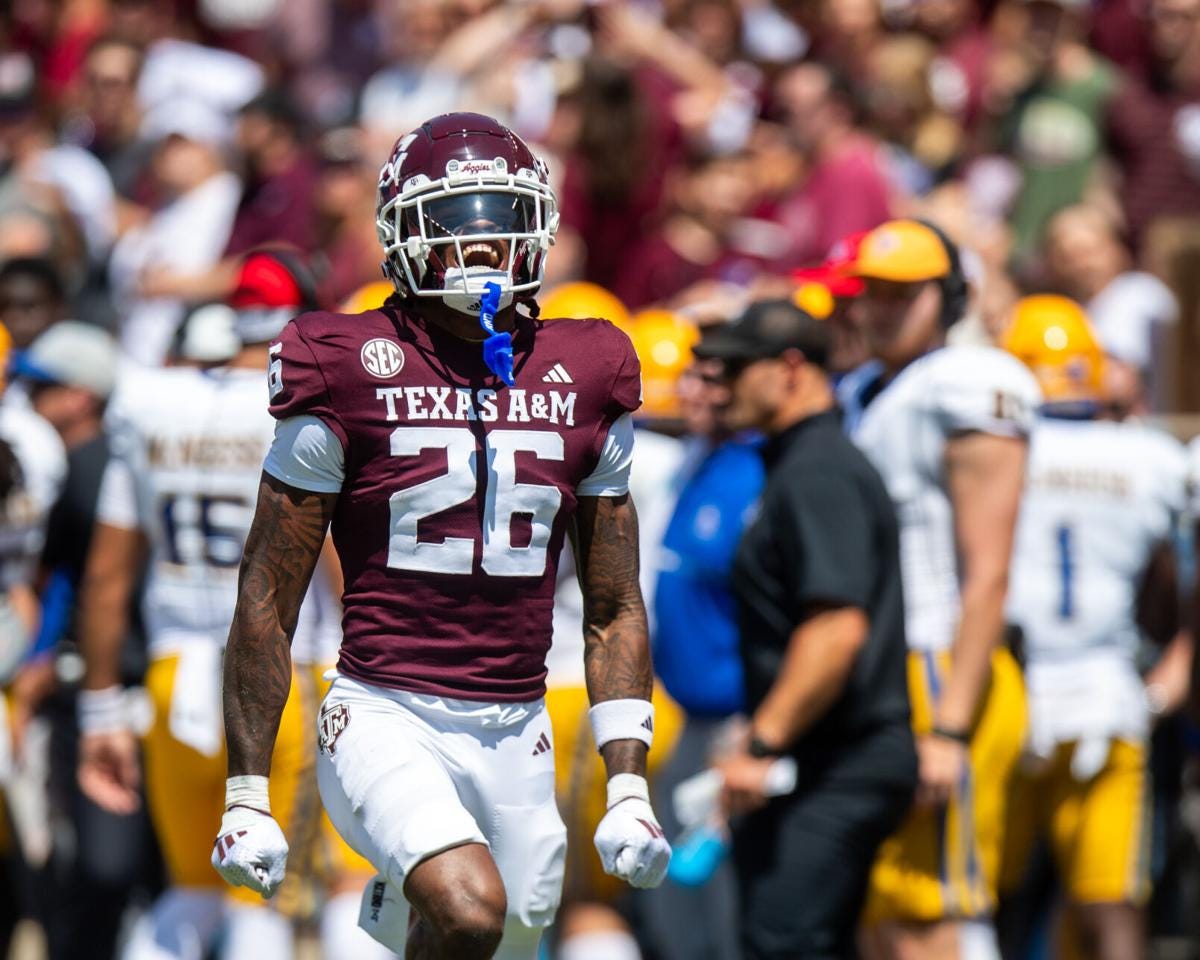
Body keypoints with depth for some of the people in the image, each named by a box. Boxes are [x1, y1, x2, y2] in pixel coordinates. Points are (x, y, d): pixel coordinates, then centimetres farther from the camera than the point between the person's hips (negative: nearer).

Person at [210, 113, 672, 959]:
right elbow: (266, 601, 0)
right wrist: (246, 797, -2)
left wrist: (630, 789, 7)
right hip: (387, 720, -5)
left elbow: (614, 610, 16)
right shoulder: (350, 375, -4)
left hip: (516, 734, 5)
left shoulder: (583, 383, 9)